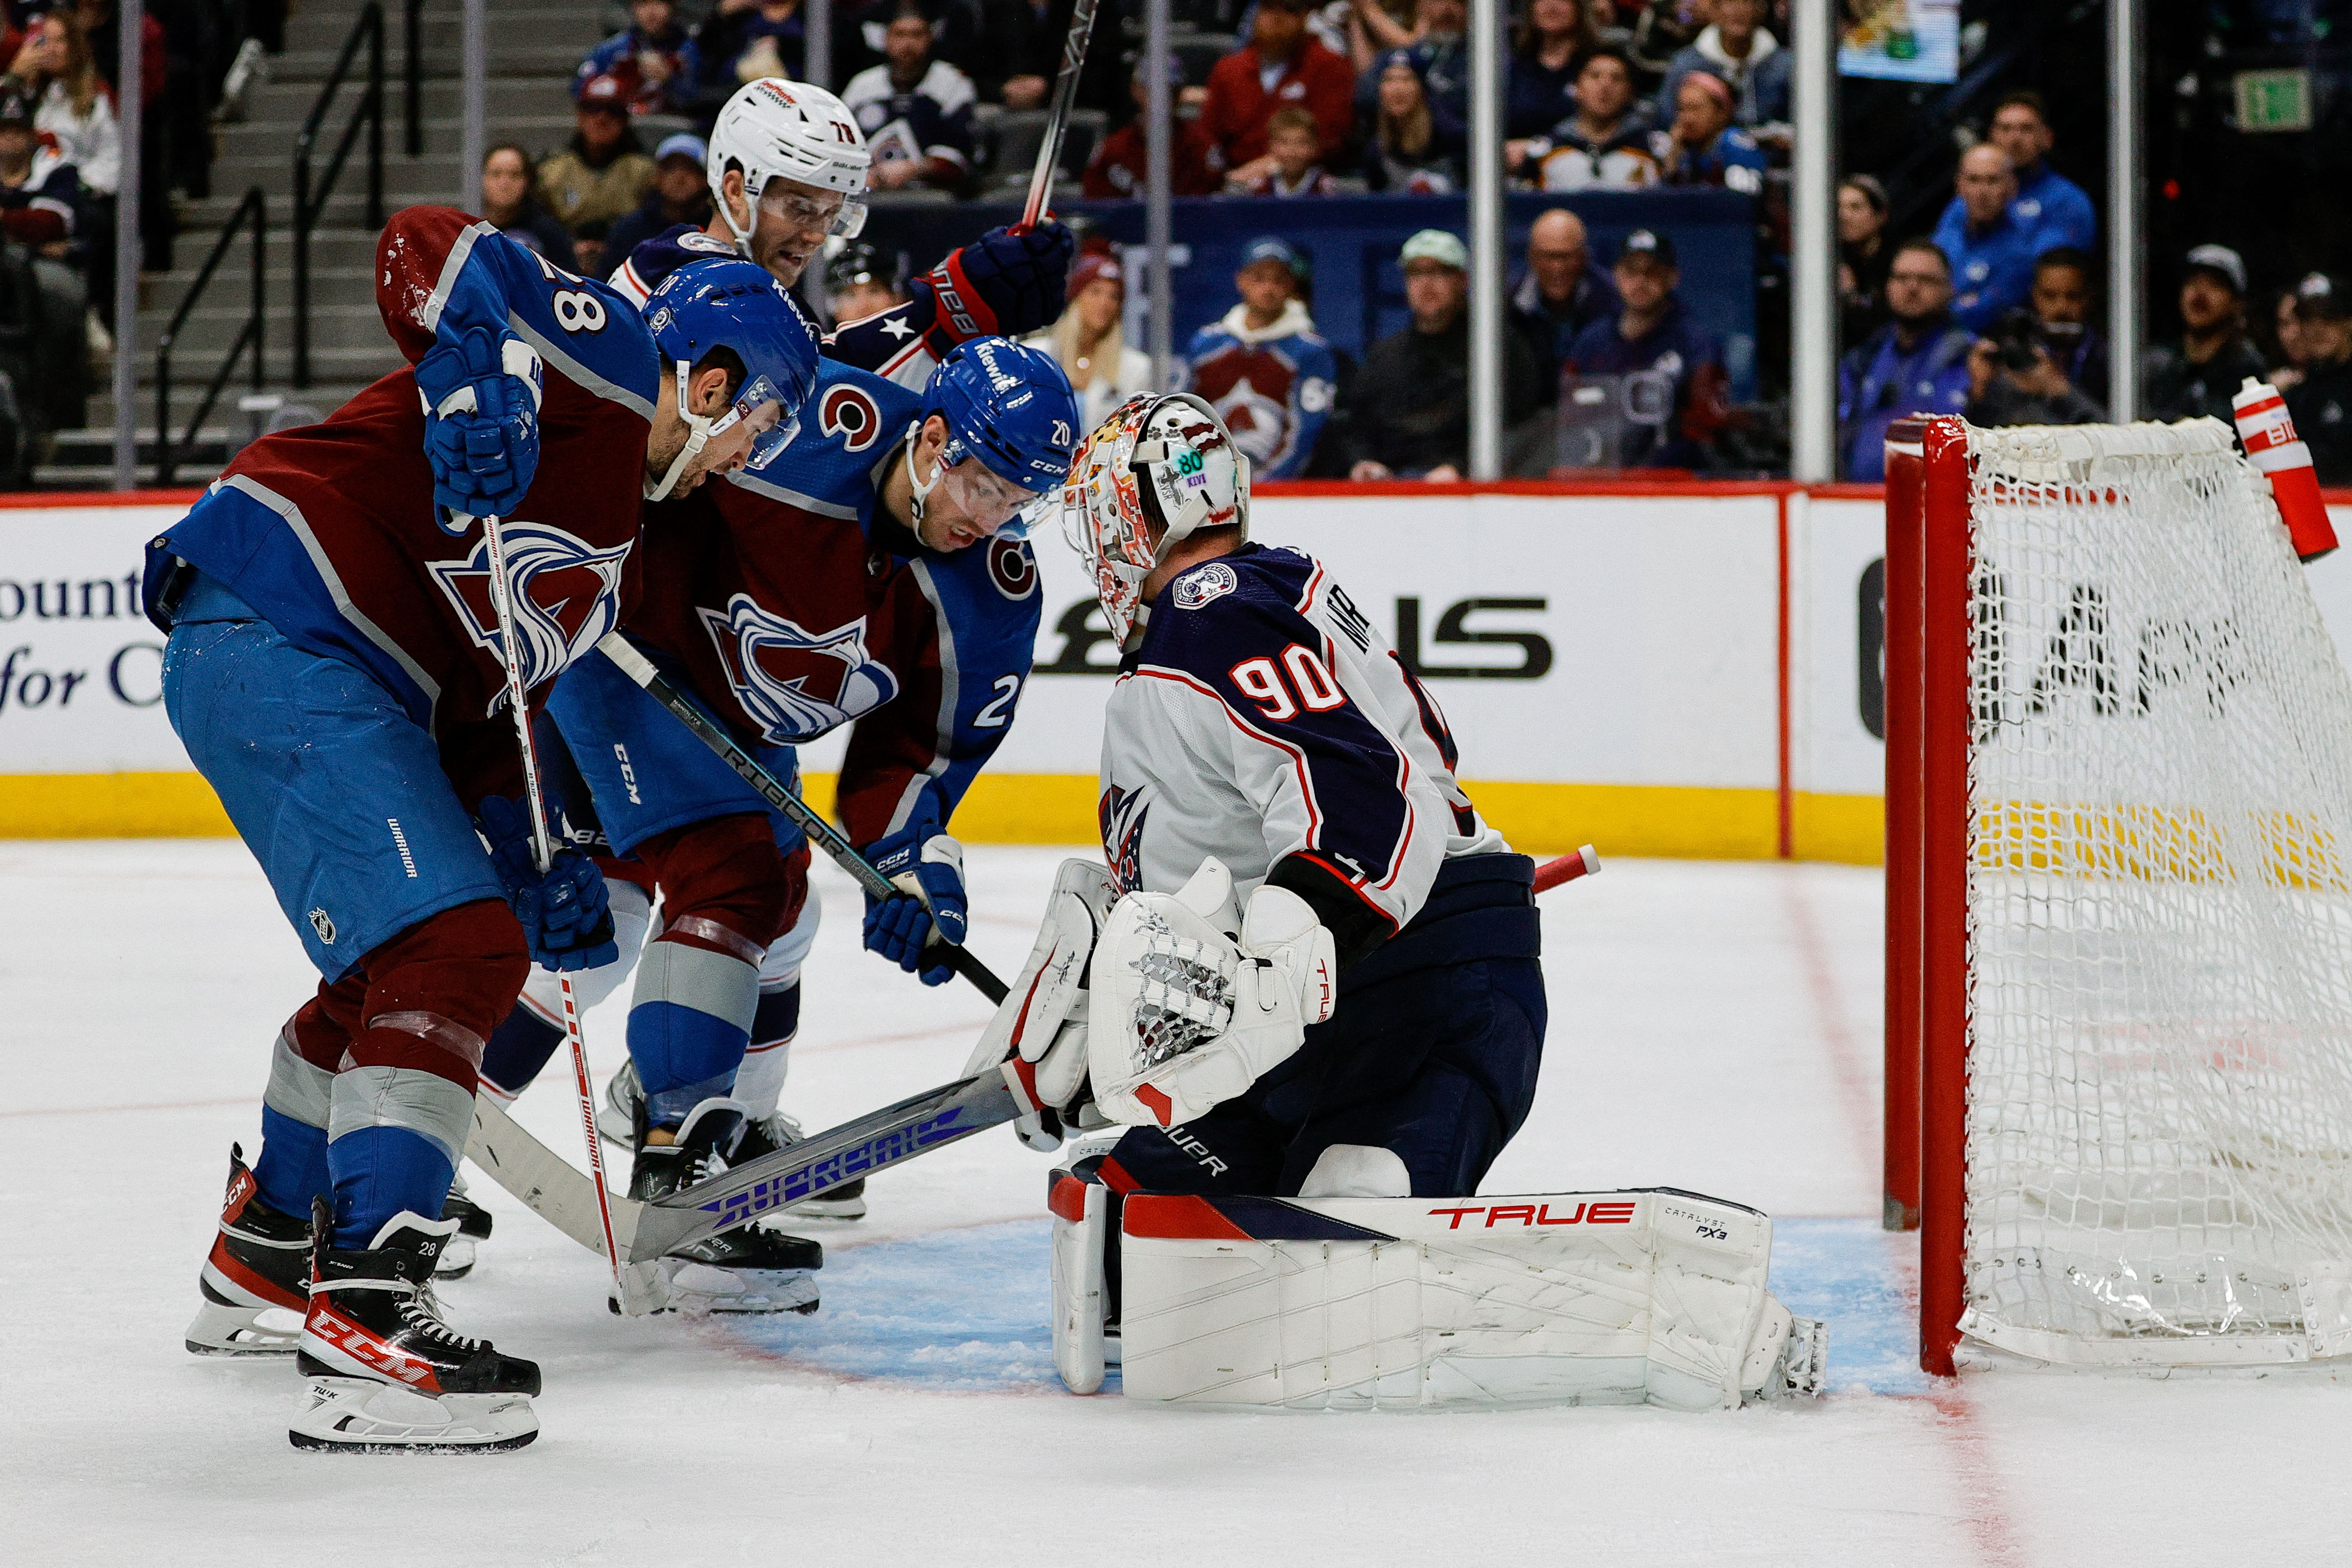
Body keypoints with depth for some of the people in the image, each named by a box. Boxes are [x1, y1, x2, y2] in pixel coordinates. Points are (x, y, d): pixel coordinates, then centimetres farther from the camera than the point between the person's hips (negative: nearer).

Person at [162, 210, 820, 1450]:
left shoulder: (610, 516, 24)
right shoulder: (606, 360, -2)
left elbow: (493, 683, 23)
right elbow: (425, 248, -15)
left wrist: (523, 860, 14)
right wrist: (480, 380, -28)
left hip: (355, 684, 11)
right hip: (275, 635, -11)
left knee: (395, 958, 25)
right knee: (454, 950, -18)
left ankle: (265, 1256, 41)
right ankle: (367, 1313, -25)